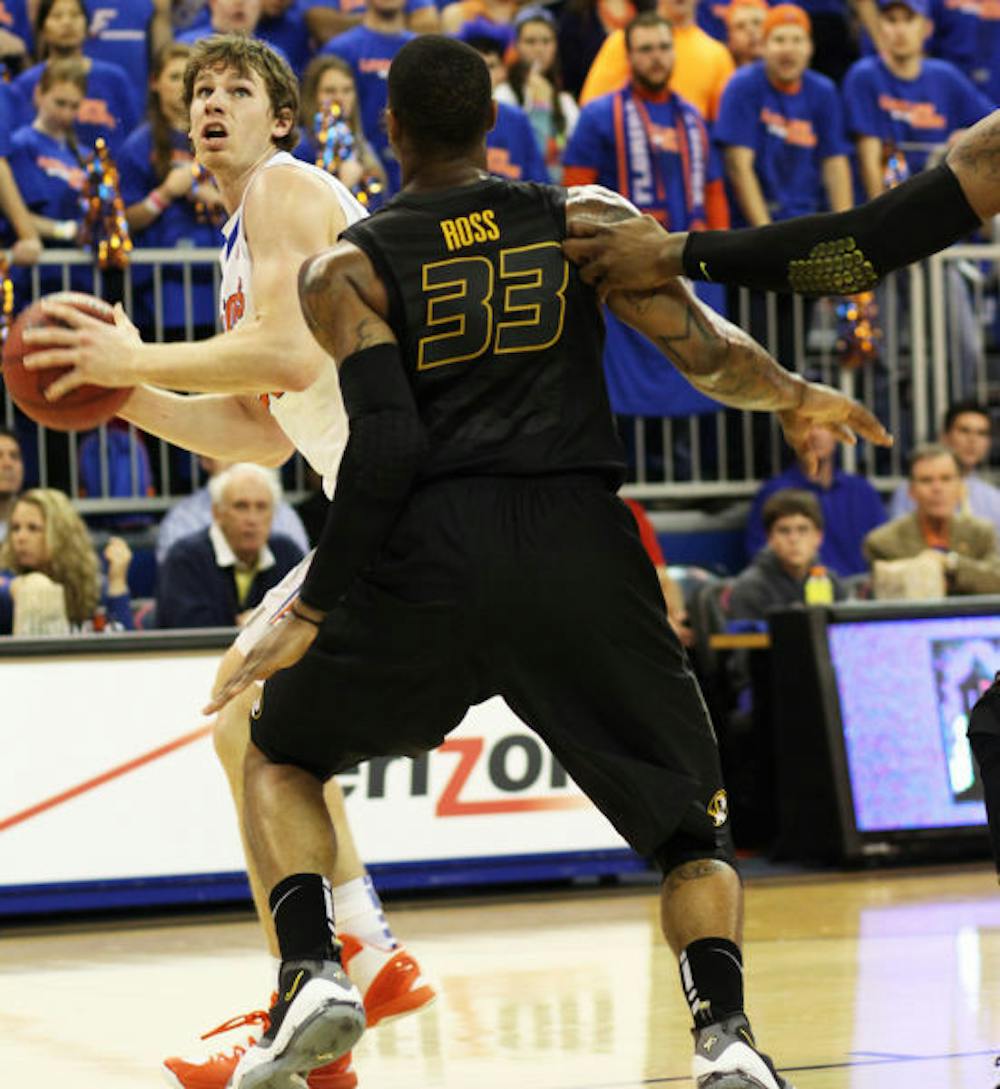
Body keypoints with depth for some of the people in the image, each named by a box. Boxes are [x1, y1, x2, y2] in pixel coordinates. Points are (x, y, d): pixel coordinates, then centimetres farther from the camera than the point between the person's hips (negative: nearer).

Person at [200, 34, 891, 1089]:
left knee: (279, 756, 24)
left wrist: (313, 608, -1)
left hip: (428, 556, -1)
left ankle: (311, 973, 1)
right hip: (580, 546, 1)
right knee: (693, 816, 14)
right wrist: (800, 397, 23)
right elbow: (706, 353, 2)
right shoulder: (586, 219, 11)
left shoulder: (346, 269, 6)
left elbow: (385, 446, -6)